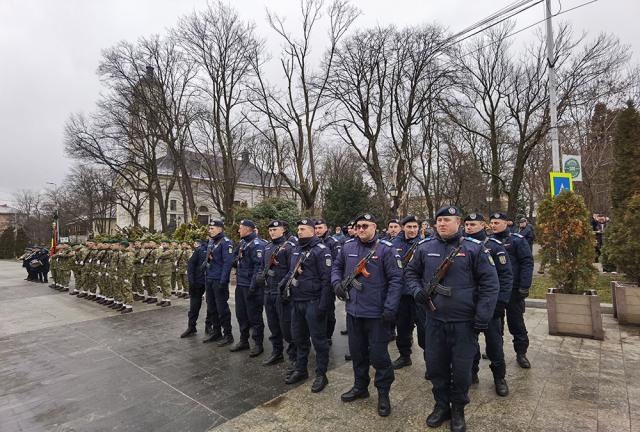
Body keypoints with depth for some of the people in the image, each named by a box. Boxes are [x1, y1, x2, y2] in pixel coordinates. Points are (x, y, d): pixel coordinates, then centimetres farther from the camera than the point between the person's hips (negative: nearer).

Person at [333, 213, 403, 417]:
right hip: (353, 311, 5)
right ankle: (360, 386, 40)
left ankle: (383, 393, 27)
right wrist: (337, 282, -2)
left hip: (376, 313, -5)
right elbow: (337, 267, 18)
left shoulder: (385, 249, -12)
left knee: (378, 354, 6)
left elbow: (396, 279, -14)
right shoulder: (348, 247, 3)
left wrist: (390, 308, -19)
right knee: (357, 352, 19)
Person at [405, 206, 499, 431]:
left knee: (461, 369, 12)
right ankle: (441, 405, 37)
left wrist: (482, 318, -10)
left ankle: (458, 409, 36)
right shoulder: (425, 247, 1)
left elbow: (489, 284, -6)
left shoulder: (474, 248, -8)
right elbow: (411, 272, 14)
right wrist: (417, 290, -6)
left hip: (464, 322, -2)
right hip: (434, 320, 3)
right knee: (435, 365, 15)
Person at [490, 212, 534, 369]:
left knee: (516, 322, 6)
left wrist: (524, 287, -16)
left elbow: (527, 263, -10)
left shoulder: (517, 240, -7)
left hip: (513, 290, -4)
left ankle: (521, 353, 22)